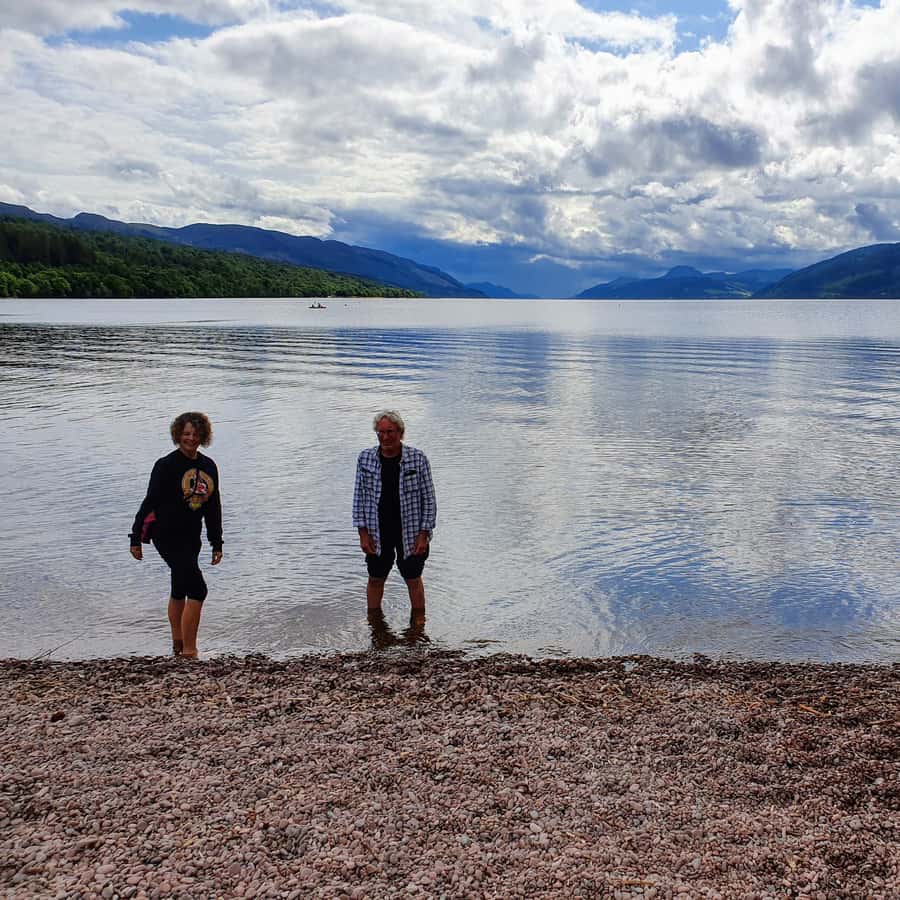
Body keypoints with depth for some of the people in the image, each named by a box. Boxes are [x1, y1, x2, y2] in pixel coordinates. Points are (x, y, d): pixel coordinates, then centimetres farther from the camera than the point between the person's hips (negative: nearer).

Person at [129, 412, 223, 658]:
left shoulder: (208, 466, 8)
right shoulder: (166, 465, -10)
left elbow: (213, 507, 13)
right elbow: (150, 502, -9)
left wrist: (217, 543, 14)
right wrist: (136, 537, -10)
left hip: (191, 537, 7)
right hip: (168, 536, -7)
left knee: (180, 591, 18)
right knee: (197, 590, -13)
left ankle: (178, 645, 31)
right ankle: (189, 652, -7)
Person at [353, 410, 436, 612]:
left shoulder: (418, 459, -9)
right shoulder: (365, 458, -3)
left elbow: (429, 499, -5)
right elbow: (359, 497, 2)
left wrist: (423, 535, -8)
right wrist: (363, 533, -3)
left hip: (410, 533, -2)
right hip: (377, 534, 2)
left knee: (413, 580, 12)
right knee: (375, 580, 14)